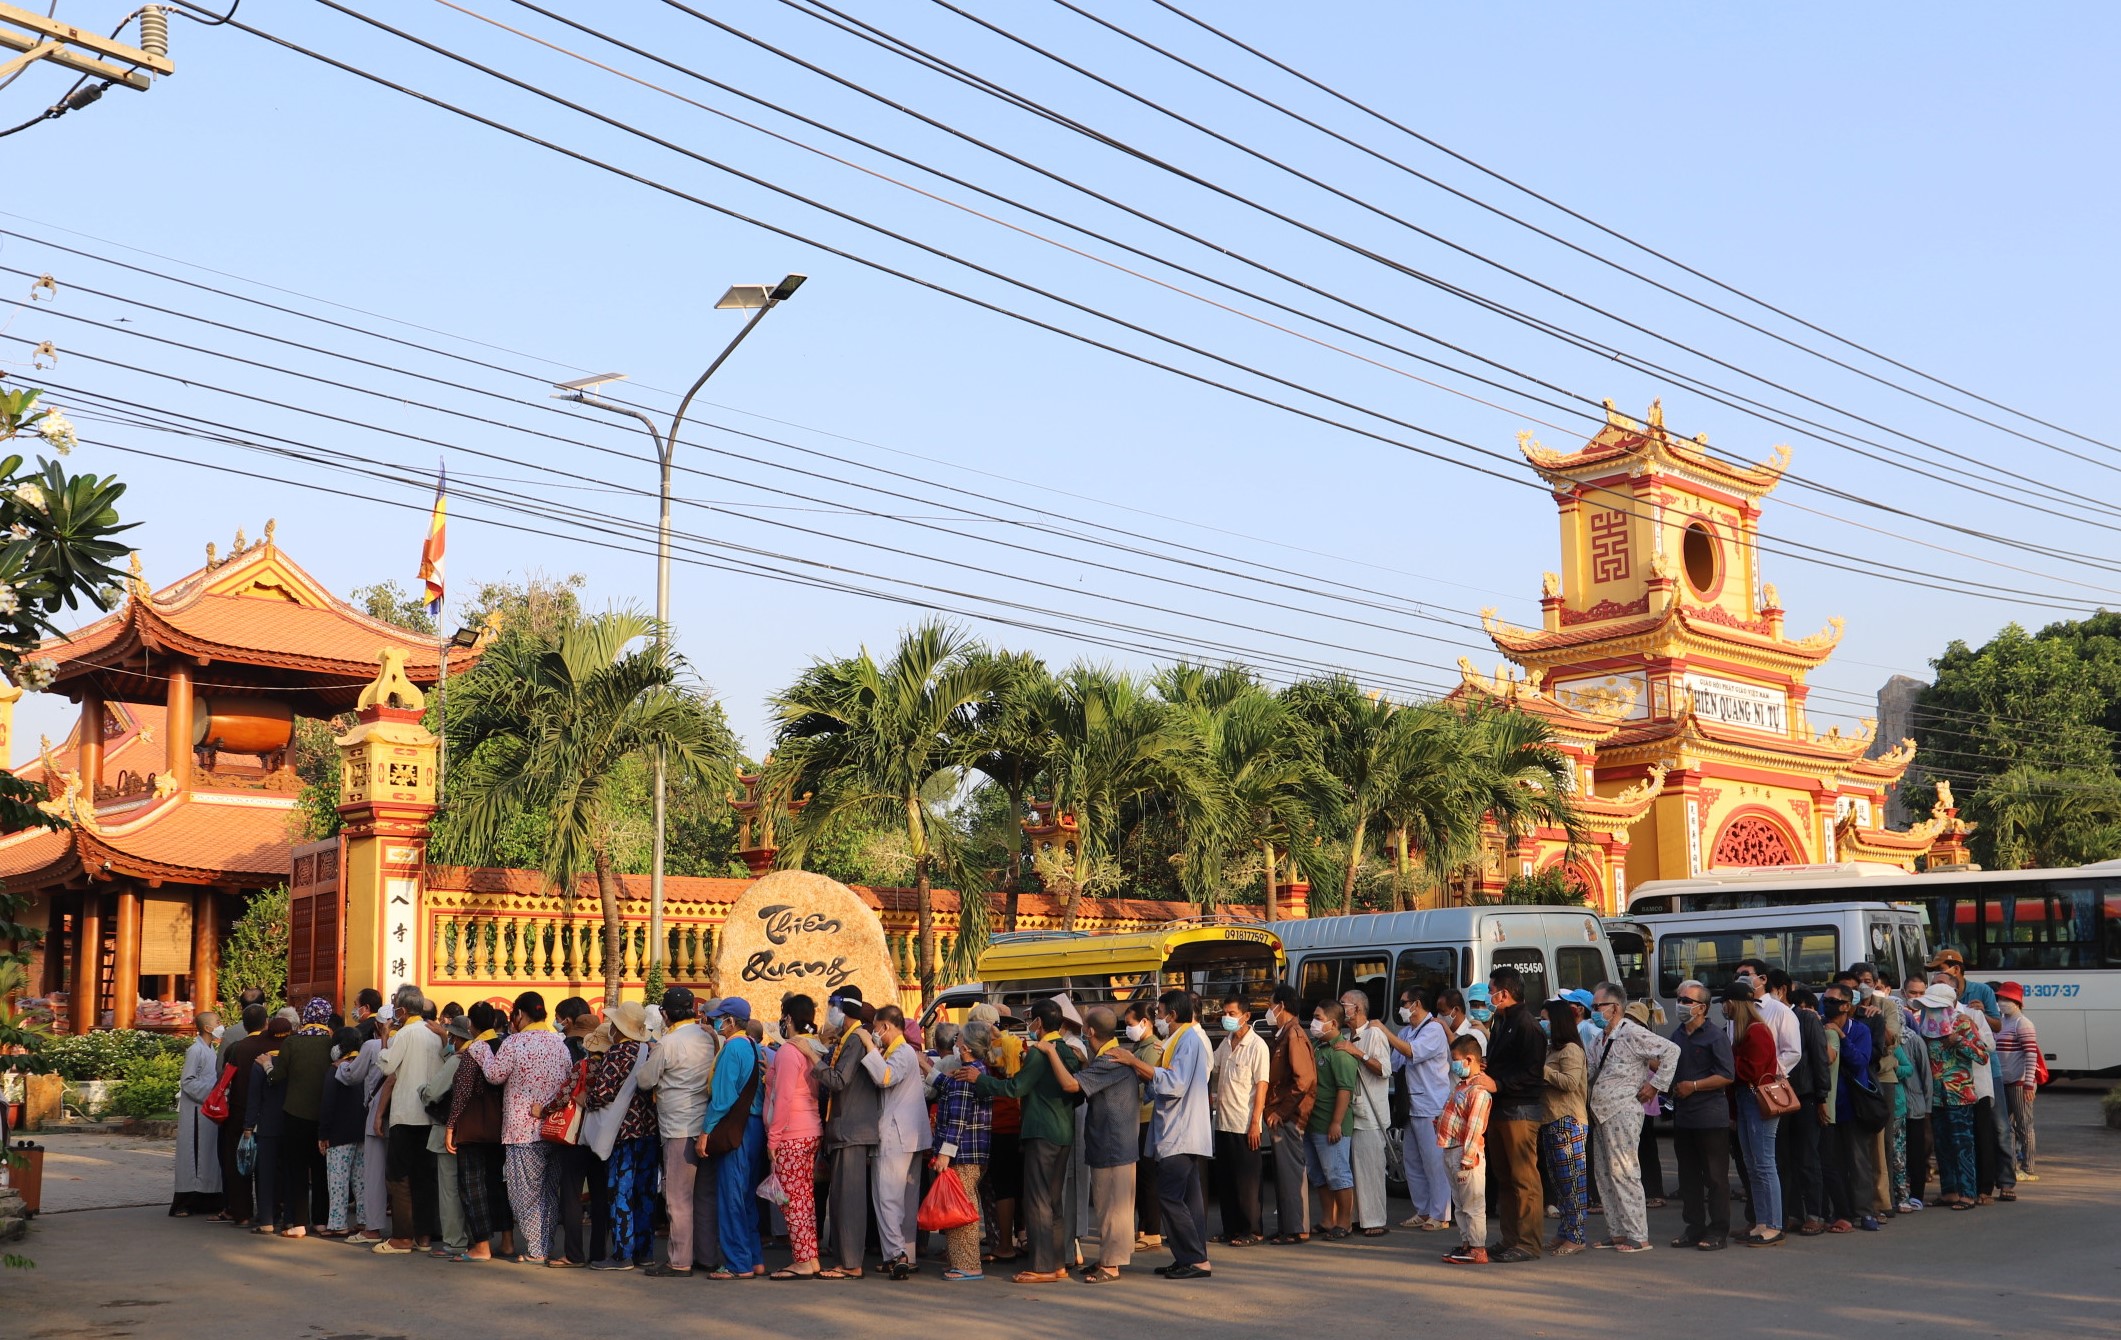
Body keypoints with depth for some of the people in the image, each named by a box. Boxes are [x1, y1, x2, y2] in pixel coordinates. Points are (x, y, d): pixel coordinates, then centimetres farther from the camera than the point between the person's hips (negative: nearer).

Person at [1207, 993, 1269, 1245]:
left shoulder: (1257, 1045, -10)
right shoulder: (1225, 1043, 11)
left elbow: (1261, 1085, -13)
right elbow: (1212, 1072, 22)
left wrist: (1255, 1123, -16)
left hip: (1244, 1125, -7)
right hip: (1223, 1121, 7)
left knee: (1246, 1181, 0)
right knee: (1224, 1179, 10)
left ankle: (1250, 1231, 7)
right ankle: (1231, 1229, 19)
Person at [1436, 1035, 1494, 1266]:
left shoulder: (1479, 1090, -18)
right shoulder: (1461, 1085, 16)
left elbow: (1475, 1126, -23)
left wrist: (1467, 1157, -24)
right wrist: (1441, 1120, 15)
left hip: (1466, 1153, -11)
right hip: (1451, 1151, 11)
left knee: (1472, 1204, -5)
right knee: (1459, 1204, 16)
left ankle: (1477, 1249, -1)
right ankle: (1466, 1244, 24)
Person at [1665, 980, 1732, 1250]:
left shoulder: (1716, 1036, -8)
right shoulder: (1677, 1036, 15)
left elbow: (1727, 1075, -15)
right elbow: (1667, 1069, 27)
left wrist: (1693, 1086, -15)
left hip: (1711, 1118, -7)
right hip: (1682, 1117, 7)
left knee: (1715, 1176, -1)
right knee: (1688, 1176, 11)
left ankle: (1718, 1231, 4)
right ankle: (1694, 1227, 19)